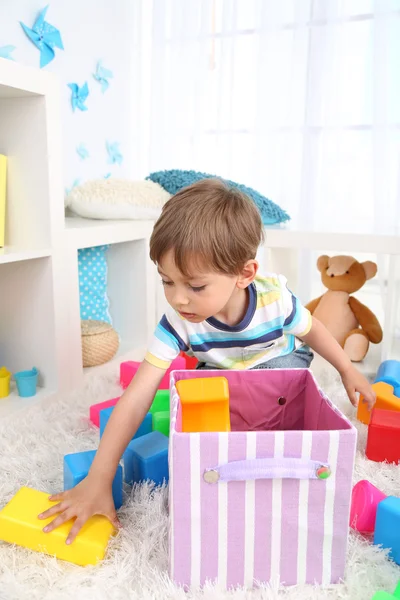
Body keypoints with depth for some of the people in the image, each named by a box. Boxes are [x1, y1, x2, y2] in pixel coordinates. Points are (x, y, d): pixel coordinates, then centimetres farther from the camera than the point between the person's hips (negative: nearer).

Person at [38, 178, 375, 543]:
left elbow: (310, 330, -7)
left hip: (280, 365, 0)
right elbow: (136, 398, -36)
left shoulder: (275, 298, -33)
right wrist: (99, 479, -39)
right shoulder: (179, 322, -34)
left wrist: (347, 370, 3)